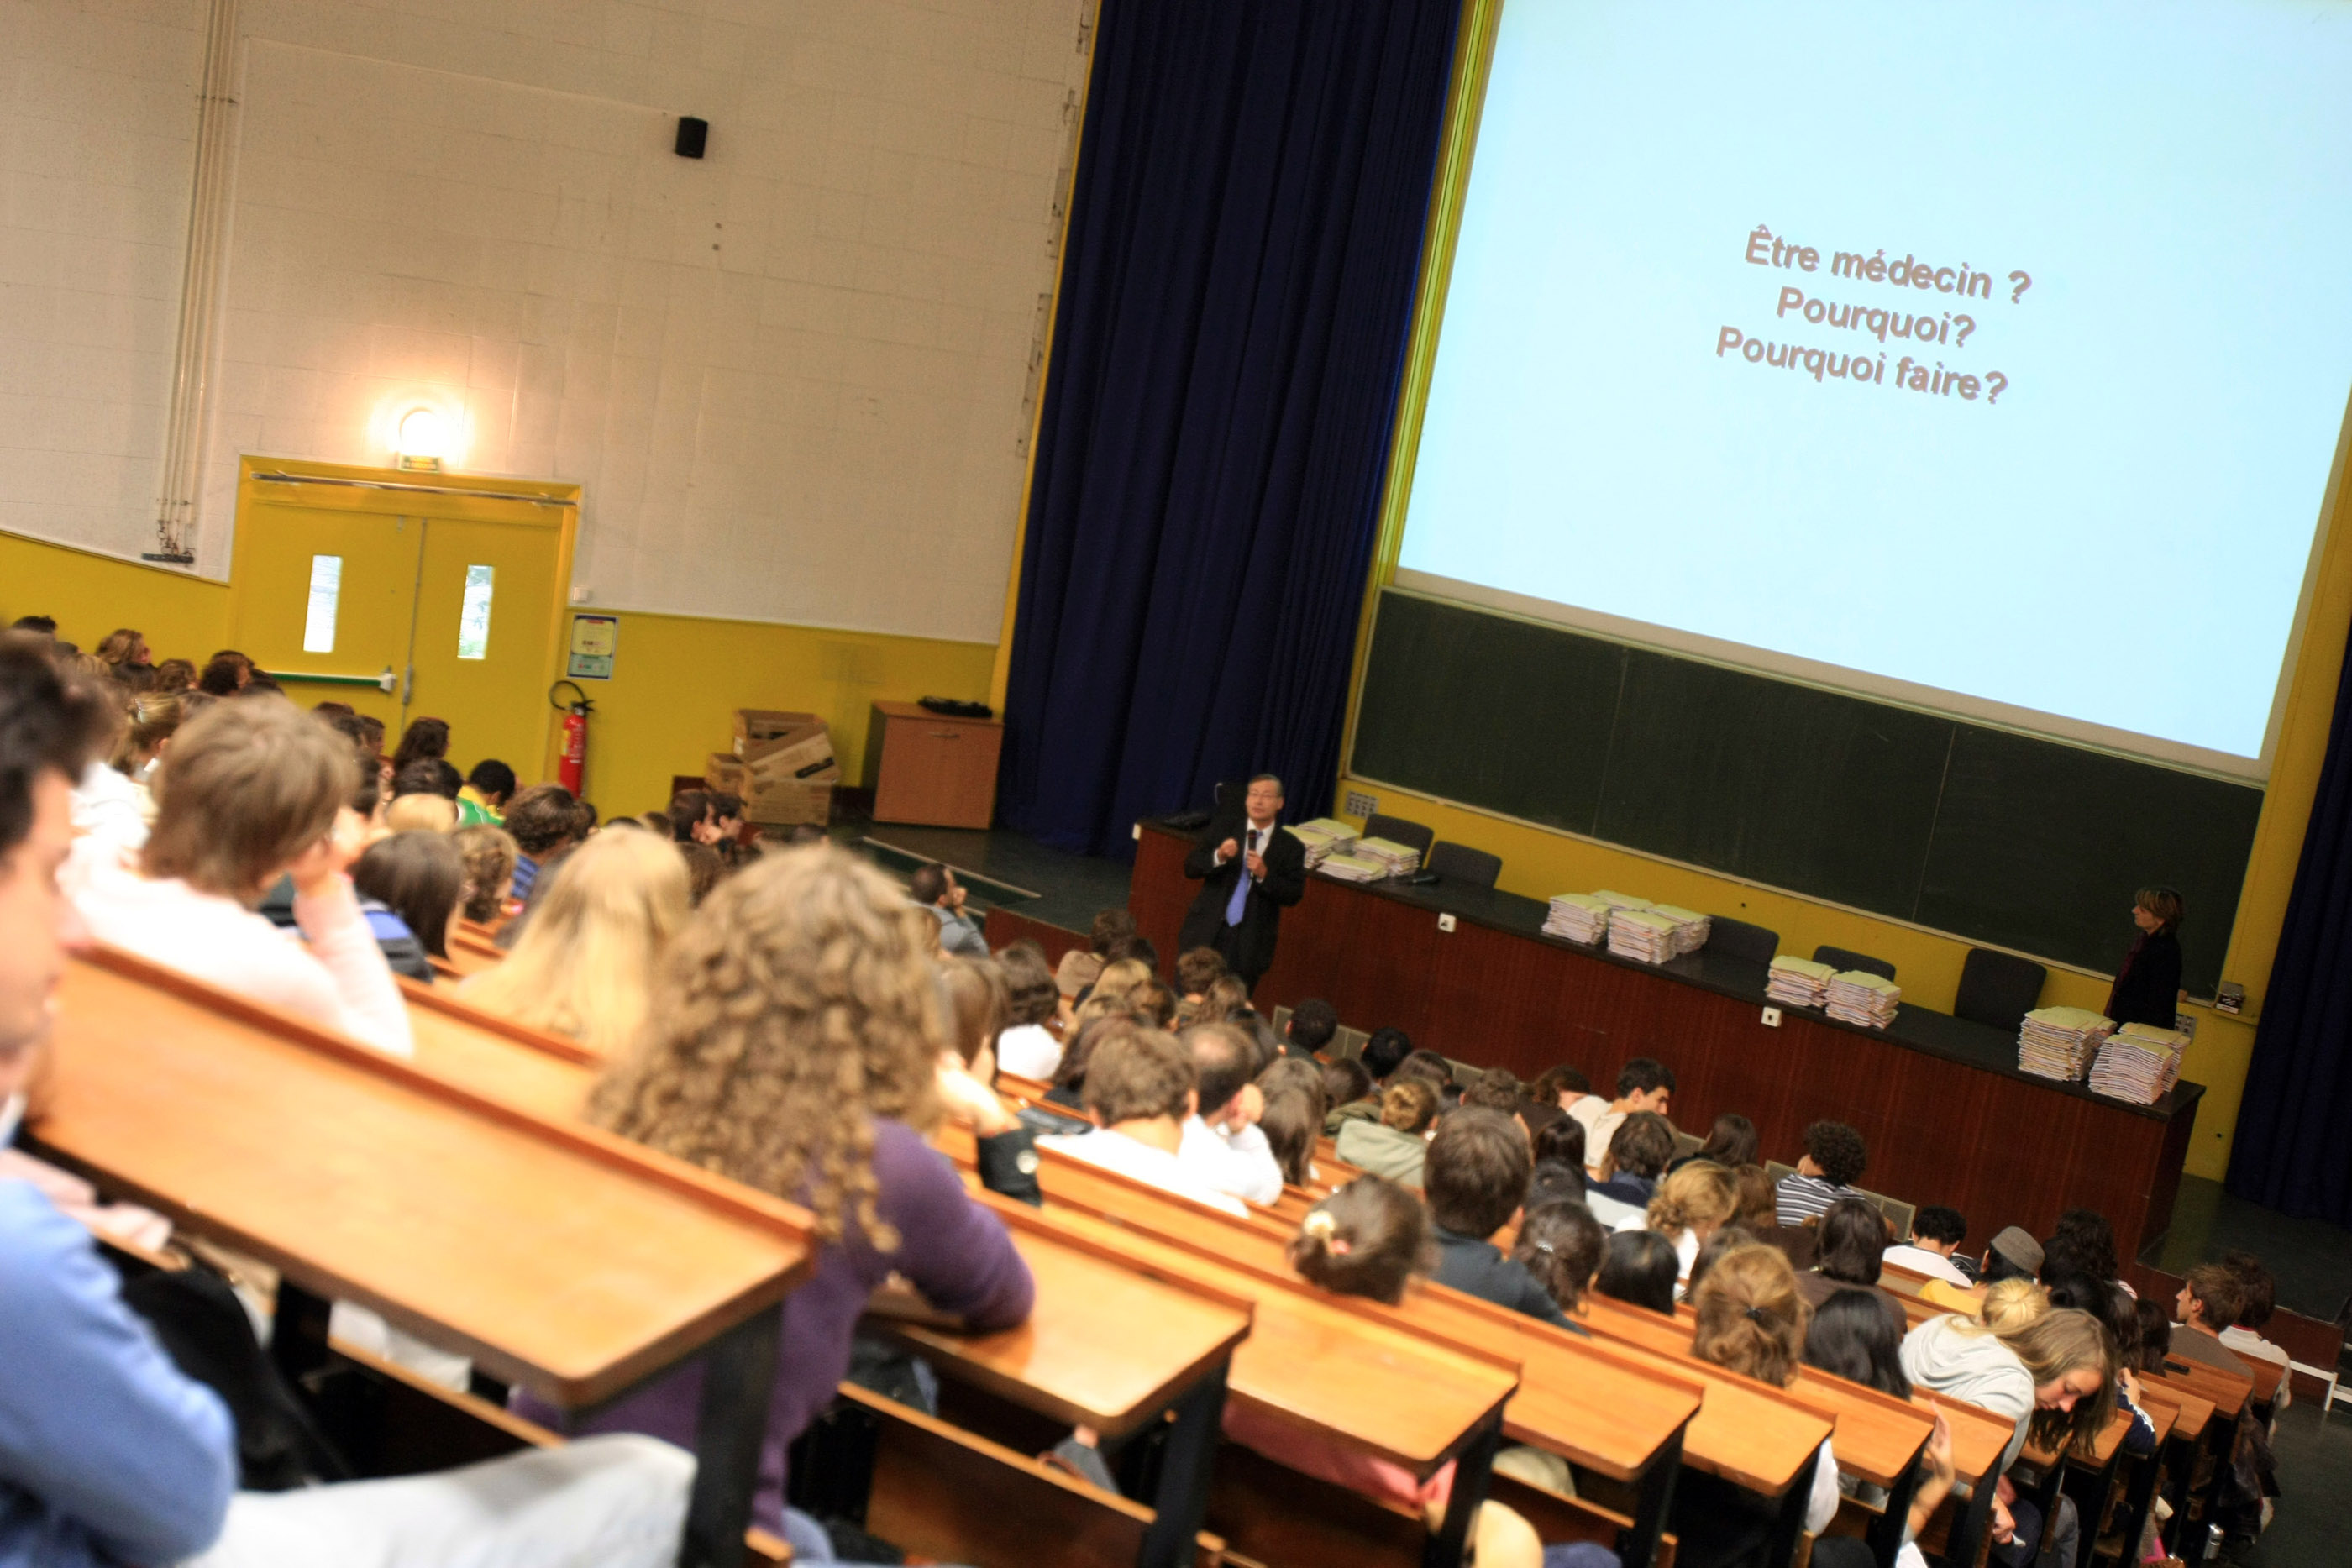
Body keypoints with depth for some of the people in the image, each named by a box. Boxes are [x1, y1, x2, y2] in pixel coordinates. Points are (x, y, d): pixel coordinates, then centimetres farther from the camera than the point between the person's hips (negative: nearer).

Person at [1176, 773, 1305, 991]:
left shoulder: (1290, 846, 0)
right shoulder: (1223, 826, 4)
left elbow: (1294, 894, -4)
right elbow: (1190, 868, 1)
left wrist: (1264, 874, -19)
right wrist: (1218, 856, -19)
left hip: (1249, 944, -1)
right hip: (1207, 932, 2)